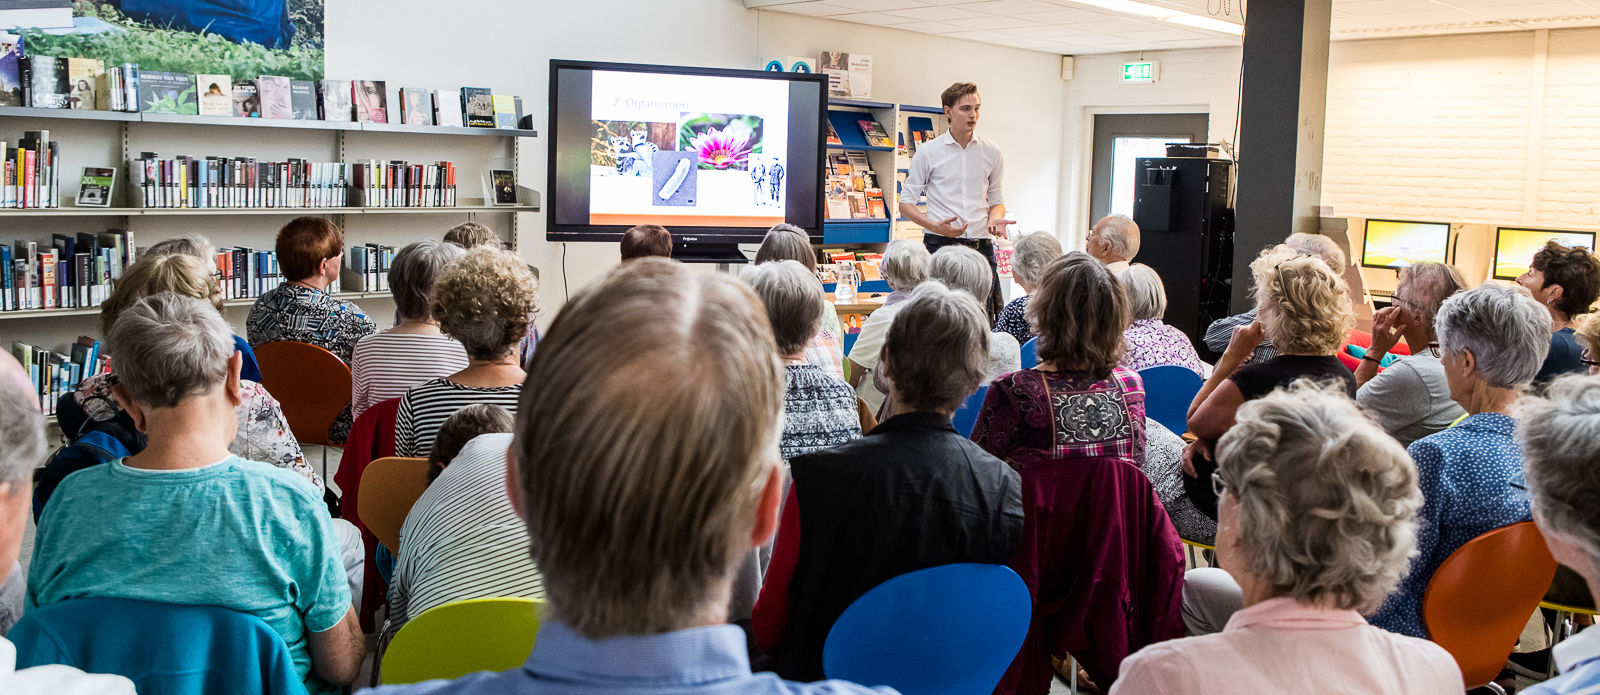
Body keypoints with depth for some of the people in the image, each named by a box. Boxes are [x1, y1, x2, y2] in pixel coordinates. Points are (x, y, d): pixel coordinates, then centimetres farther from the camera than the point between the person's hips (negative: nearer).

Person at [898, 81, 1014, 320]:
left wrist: (995, 219, -4)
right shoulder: (928, 152, 2)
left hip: (981, 245, 3)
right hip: (940, 245, -2)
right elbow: (906, 203, 3)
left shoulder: (991, 153, 10)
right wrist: (935, 226, -14)